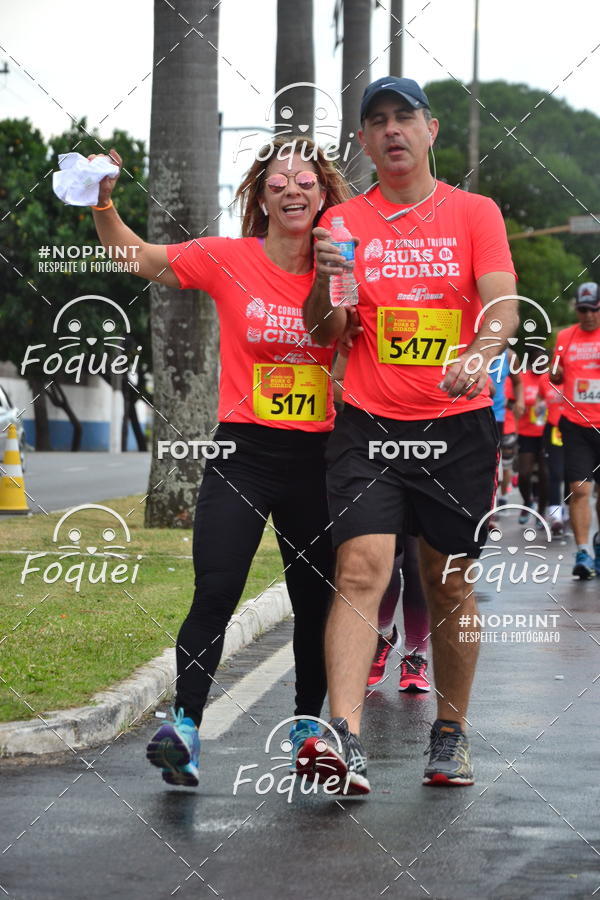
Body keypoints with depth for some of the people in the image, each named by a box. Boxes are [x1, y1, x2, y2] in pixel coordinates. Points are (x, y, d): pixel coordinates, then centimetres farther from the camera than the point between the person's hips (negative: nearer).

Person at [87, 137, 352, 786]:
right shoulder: (229, 259, -3)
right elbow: (135, 256, 3)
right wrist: (103, 201, -14)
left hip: (315, 458, 3)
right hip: (243, 450, -2)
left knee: (316, 599, 10)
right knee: (215, 592, -16)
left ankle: (307, 722, 27)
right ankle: (185, 722, -9)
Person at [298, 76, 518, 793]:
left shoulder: (475, 214, 6)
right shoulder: (345, 221, 7)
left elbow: (503, 304, -6)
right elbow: (322, 333, 5)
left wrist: (479, 352, -27)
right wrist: (326, 281, -16)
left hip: (458, 424, 0)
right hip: (368, 423, 0)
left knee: (450, 582, 7)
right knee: (361, 568, -16)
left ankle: (451, 734, 22)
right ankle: (344, 738, -26)